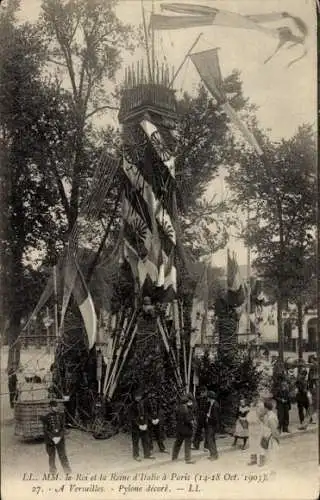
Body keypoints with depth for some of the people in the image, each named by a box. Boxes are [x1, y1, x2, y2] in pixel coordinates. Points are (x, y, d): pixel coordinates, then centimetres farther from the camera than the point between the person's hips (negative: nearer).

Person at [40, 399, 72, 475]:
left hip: (60, 439, 1)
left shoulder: (61, 415, 2)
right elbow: (45, 429, -4)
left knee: (63, 455, -3)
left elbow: (63, 427, 4)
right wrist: (53, 437, -13)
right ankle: (52, 471, 18)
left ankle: (67, 470, 2)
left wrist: (60, 436, -10)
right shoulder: (46, 417, -4)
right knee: (51, 456, 5)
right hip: (50, 440, -1)